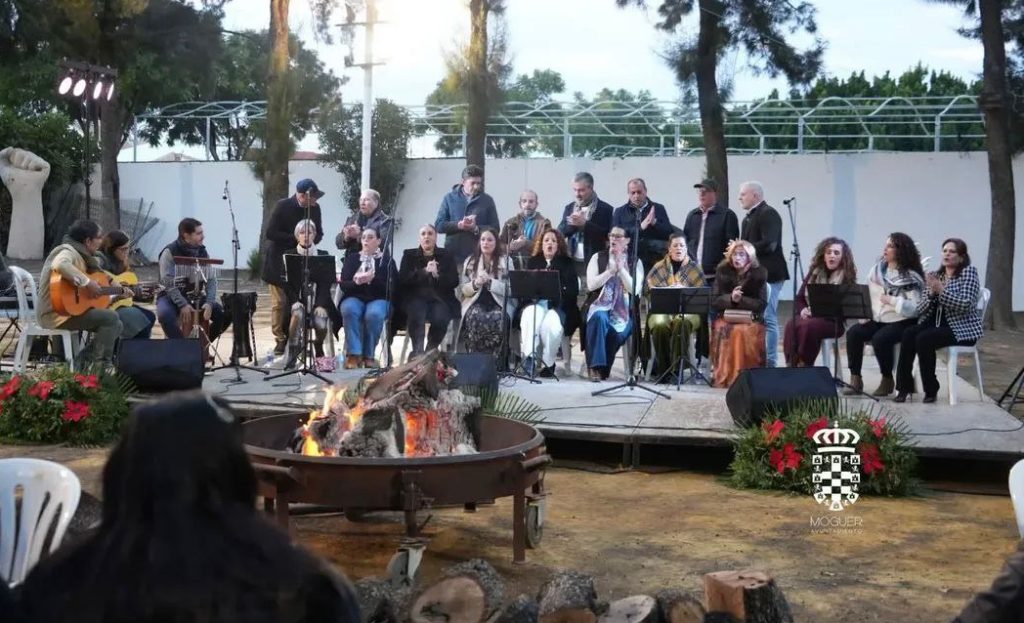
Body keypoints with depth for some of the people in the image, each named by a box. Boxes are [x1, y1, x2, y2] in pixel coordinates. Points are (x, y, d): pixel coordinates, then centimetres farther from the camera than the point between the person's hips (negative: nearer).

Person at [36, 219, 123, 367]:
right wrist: (87, 282, -31)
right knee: (111, 317, -18)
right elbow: (59, 265, -39)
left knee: (117, 325, 10)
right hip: (57, 314, -10)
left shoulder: (80, 255, 17)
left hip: (71, 309, 10)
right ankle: (95, 365, -10)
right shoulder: (68, 251, -14)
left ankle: (85, 360, 8)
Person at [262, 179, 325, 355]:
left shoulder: (314, 208, 1)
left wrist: (311, 240, -14)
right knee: (279, 302, -1)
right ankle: (280, 340, 7)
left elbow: (318, 234, 9)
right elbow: (270, 233, -15)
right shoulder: (282, 206, -12)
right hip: (279, 261, -3)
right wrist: (295, 238, -20)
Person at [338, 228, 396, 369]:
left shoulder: (387, 260, 8)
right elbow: (344, 285, 4)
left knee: (374, 314, -37)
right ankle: (354, 354, -31)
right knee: (349, 310, -35)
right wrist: (356, 281, -19)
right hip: (355, 297, 2)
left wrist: (373, 279, -20)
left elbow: (390, 287, -4)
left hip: (379, 299, -1)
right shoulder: (352, 258, 14)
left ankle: (368, 355, -21)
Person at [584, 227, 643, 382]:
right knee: (599, 317, -36)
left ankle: (601, 368, -15)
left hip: (623, 310, 0)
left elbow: (634, 290, -4)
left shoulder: (635, 262, 10)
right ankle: (595, 366, -33)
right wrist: (611, 270, -8)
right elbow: (591, 285, -2)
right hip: (599, 305, 0)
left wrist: (621, 268, -10)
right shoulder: (598, 258, 11)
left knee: (618, 331, -32)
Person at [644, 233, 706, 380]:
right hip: (662, 310, 1)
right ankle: (663, 369, -26)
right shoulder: (659, 267, 19)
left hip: (688, 311, -1)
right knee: (660, 325, -36)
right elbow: (650, 290, 10)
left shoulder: (695, 268, 17)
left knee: (681, 323, -39)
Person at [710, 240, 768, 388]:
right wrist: (730, 298, -18)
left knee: (744, 331, -35)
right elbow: (714, 301, 2)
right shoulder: (722, 271, 8)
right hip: (726, 317, 2)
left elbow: (762, 304, -4)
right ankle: (723, 375, -27)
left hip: (751, 319, -1)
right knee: (723, 330, -33)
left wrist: (741, 300, -17)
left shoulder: (759, 273, 3)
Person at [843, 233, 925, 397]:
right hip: (877, 319, 6)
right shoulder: (877, 270, 11)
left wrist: (891, 300, -20)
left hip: (901, 322, -6)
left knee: (880, 338, -32)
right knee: (853, 332, -19)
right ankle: (855, 379, -12)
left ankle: (887, 380, -9)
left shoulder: (911, 278, -7)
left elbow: (915, 308, -17)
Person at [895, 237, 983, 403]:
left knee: (923, 339, -30)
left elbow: (966, 304, -15)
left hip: (962, 329, -5)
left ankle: (931, 390, -17)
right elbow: (920, 309, 7)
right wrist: (931, 293, -11)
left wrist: (942, 290, -22)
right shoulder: (934, 276, 14)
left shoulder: (969, 272, -1)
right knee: (908, 333, -24)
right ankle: (904, 386, -21)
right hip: (935, 324, 5)